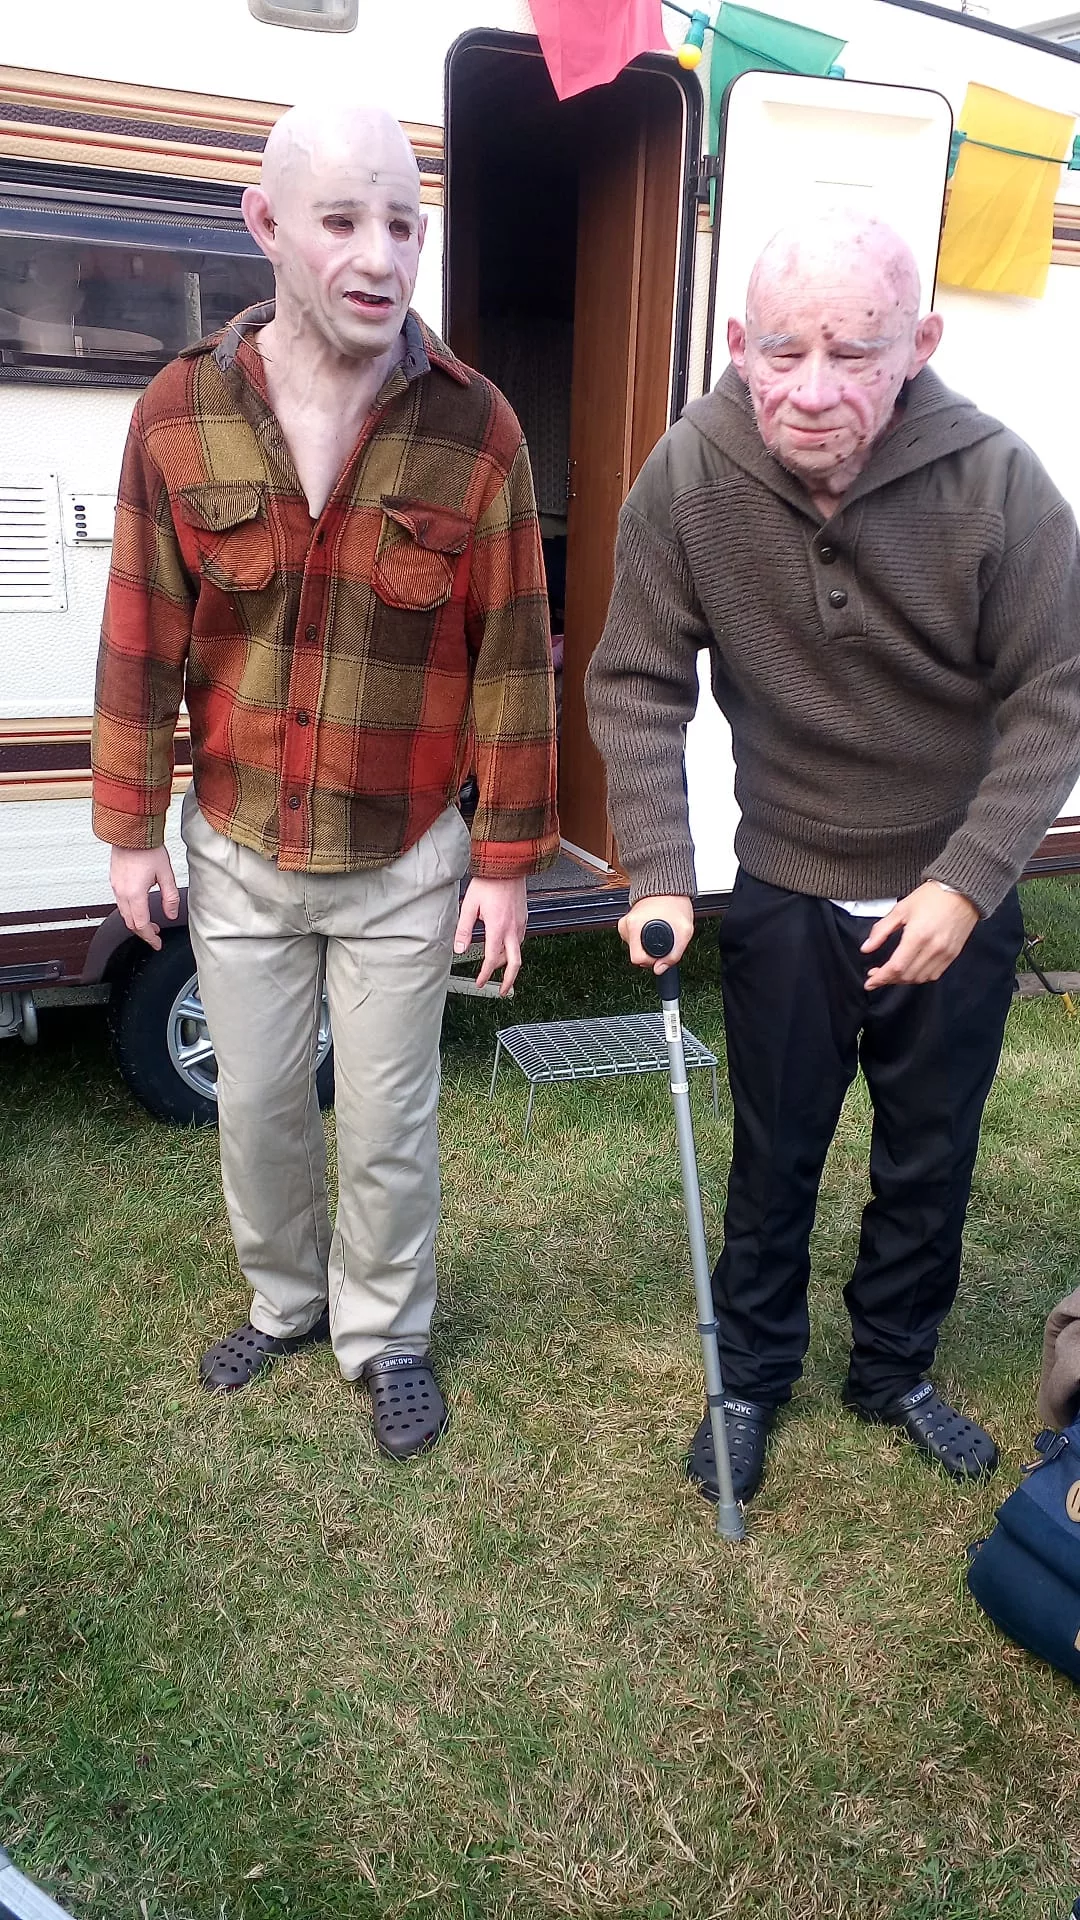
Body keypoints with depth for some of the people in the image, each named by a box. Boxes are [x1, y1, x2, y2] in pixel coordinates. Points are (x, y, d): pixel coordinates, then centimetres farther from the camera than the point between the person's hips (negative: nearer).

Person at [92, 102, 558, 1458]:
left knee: (388, 1125, 10)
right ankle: (282, 1301, 44)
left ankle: (384, 1335, 36)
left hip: (404, 862, -2)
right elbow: (143, 637, 0)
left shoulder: (474, 428, -10)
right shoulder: (179, 415, -5)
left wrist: (507, 858, -6)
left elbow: (512, 658, -7)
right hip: (237, 853, 2)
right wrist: (131, 825, 3)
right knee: (257, 1106, 17)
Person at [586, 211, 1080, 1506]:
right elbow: (637, 685, -11)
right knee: (774, 1158, 14)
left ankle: (894, 1369, 41)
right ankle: (751, 1376, 37)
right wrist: (657, 878, -18)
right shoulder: (688, 476, -18)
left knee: (932, 1159, 17)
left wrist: (967, 881, -21)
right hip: (787, 889, 0)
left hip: (958, 893, 1)